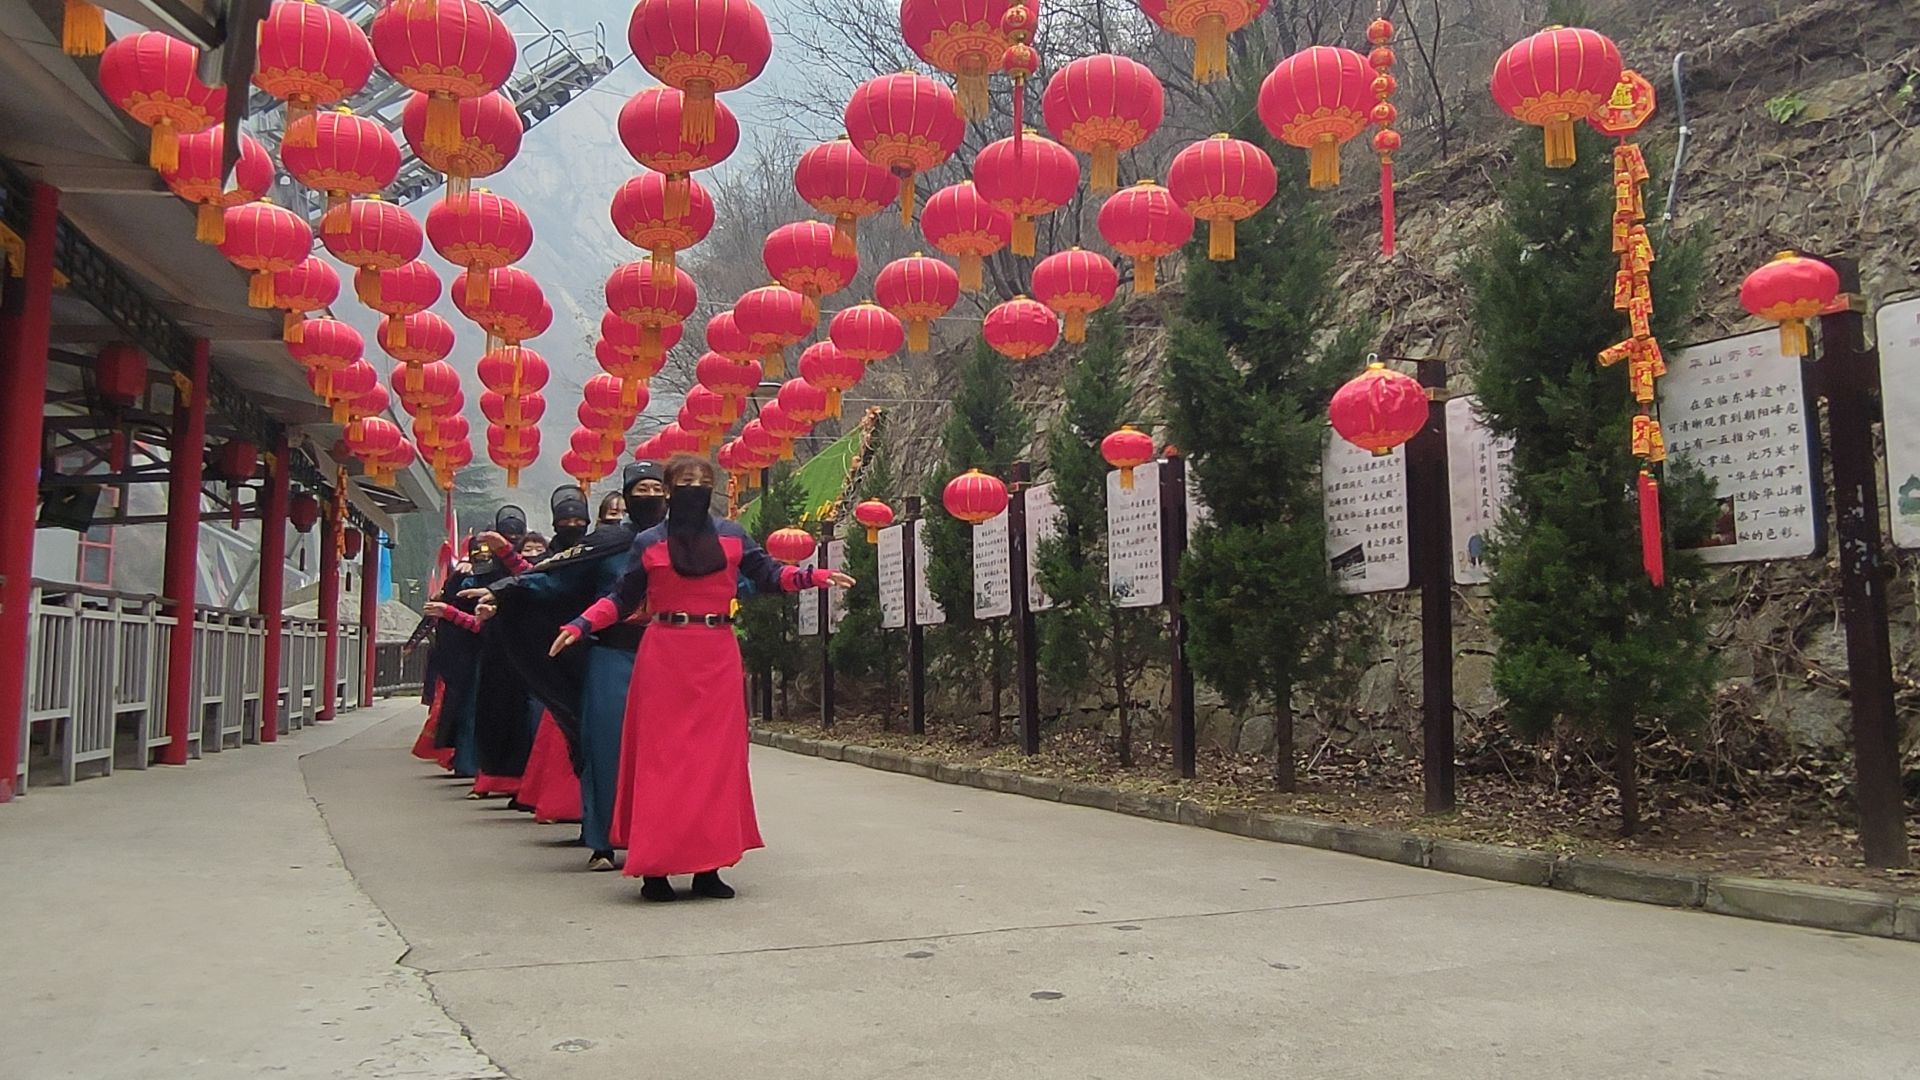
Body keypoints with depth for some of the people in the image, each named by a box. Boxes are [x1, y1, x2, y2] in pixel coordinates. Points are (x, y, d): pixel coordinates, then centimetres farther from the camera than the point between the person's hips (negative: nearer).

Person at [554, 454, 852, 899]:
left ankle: (708, 866, 9)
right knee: (661, 758, -2)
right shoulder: (649, 543, 6)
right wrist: (578, 626, -2)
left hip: (718, 657, 2)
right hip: (664, 656, -2)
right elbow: (621, 599, 9)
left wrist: (815, 577, -2)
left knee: (718, 758, 1)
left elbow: (768, 574, 12)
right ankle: (655, 867, 3)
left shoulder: (733, 536, 9)